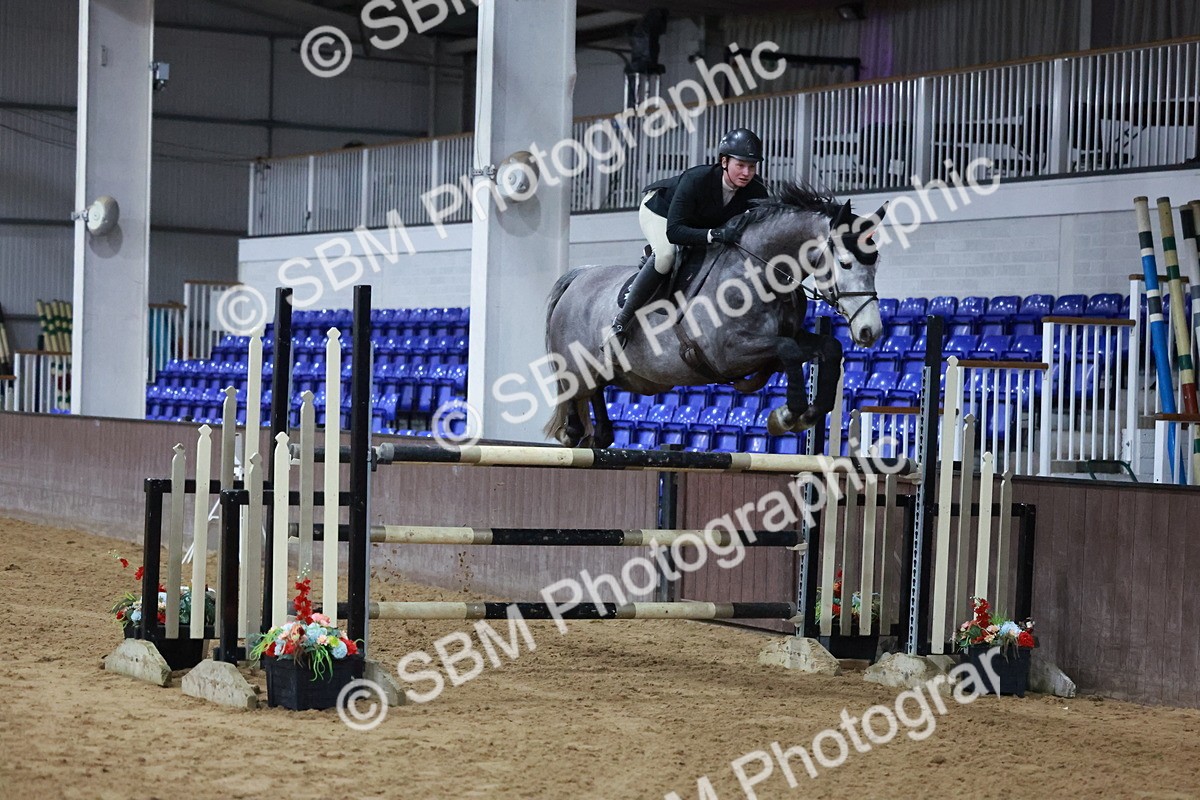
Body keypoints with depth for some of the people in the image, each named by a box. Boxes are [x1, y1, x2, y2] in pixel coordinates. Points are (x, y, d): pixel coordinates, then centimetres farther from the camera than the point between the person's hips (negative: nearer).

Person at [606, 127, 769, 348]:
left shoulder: (757, 191, -27)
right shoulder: (695, 179, -41)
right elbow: (673, 231, -46)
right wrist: (714, 234, -58)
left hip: (699, 220, 7)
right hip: (659, 211, -7)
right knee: (665, 255, -32)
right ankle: (620, 323, -27)